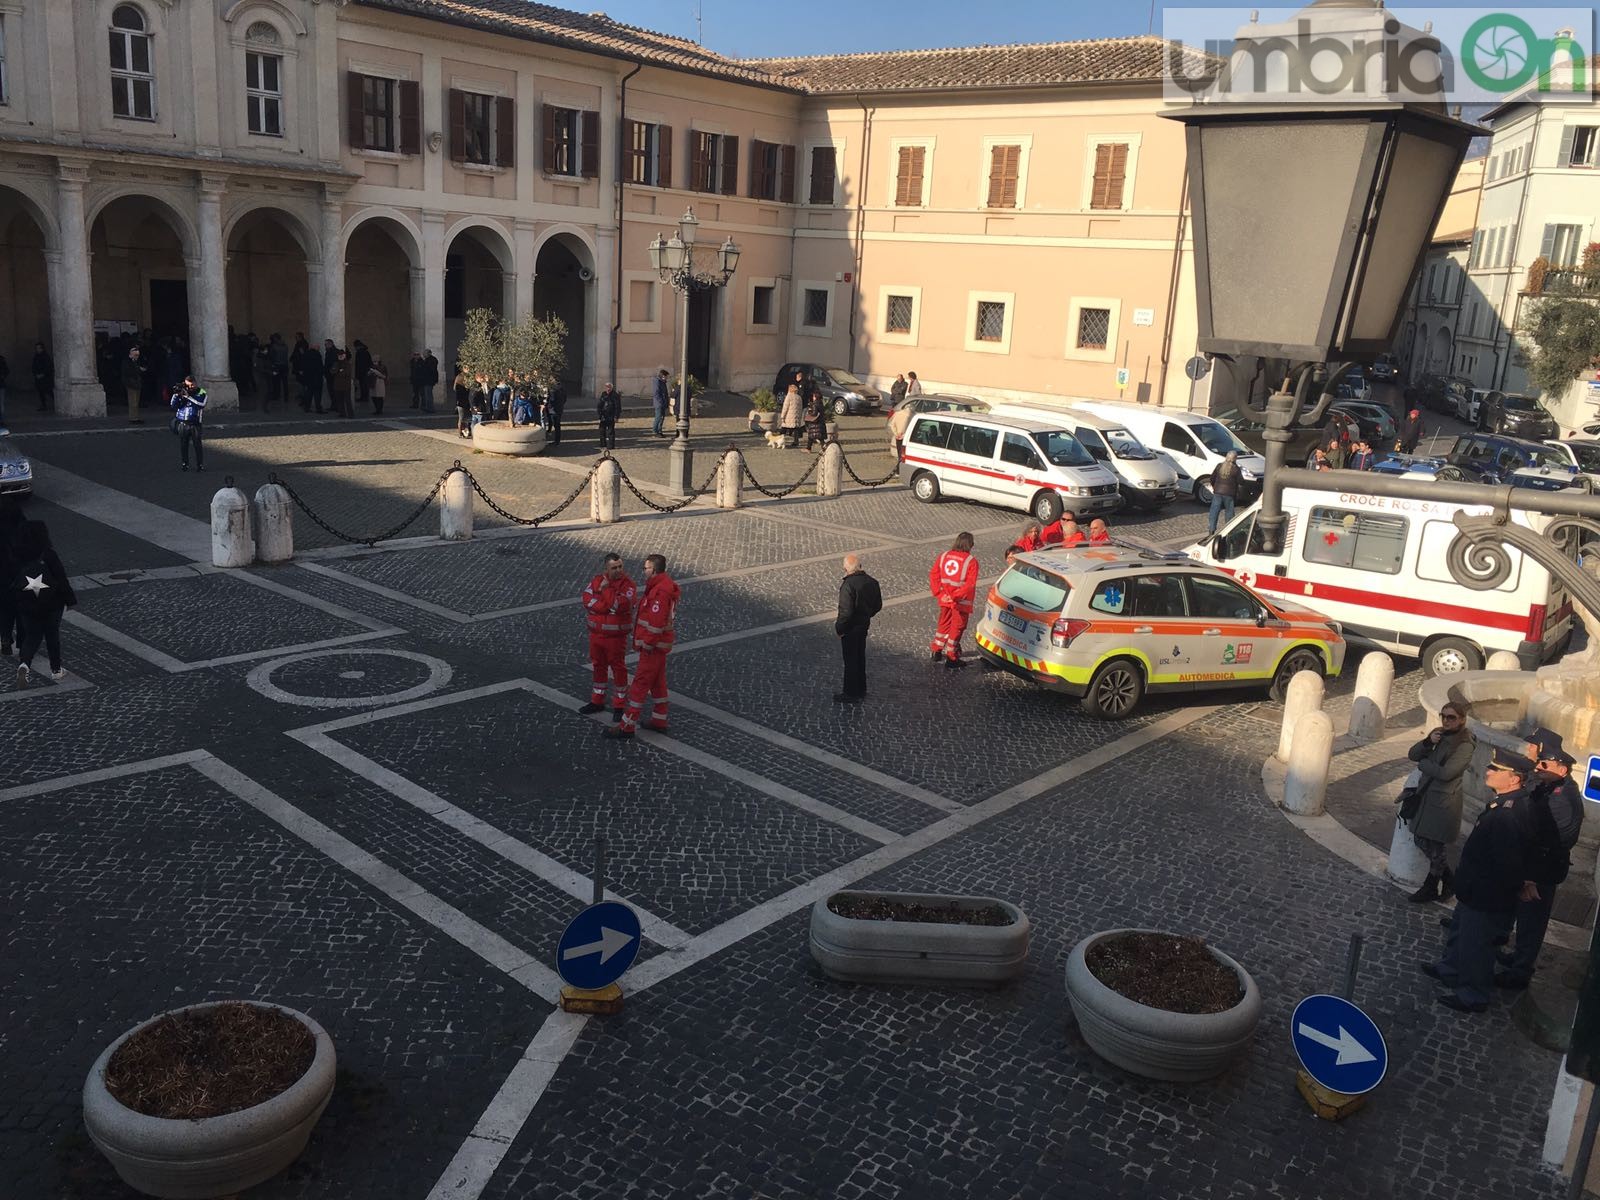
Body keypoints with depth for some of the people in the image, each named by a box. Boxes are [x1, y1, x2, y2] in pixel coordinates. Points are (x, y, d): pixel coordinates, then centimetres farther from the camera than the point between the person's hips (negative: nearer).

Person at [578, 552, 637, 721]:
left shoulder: (629, 585, -13)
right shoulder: (596, 581, 1)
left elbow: (621, 605, -26)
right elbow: (586, 599, -12)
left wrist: (605, 589, -22)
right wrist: (610, 607, -21)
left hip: (616, 636, -5)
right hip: (596, 633, 5)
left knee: (618, 669, 3)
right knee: (597, 667, 16)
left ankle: (619, 707, 13)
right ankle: (597, 701, 31)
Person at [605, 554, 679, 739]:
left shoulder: (660, 592, -24)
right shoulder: (665, 585, 10)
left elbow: (656, 622, -27)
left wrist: (646, 645, -20)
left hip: (653, 646, -10)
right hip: (659, 644, 10)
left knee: (640, 684, -5)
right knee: (657, 682, 17)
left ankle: (627, 725, -1)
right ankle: (659, 721, 26)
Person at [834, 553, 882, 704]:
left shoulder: (848, 585, -25)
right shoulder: (871, 582, -1)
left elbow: (846, 612, -26)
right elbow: (878, 605, 8)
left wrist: (839, 627, -13)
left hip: (851, 628, -8)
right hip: (864, 624, 8)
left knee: (850, 661, 5)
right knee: (860, 658, 21)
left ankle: (851, 694, 15)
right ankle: (860, 690, 33)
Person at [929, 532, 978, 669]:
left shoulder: (944, 556, 3)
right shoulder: (971, 561, -13)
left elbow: (933, 576, 0)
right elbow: (970, 584, -21)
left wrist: (939, 594, -4)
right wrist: (955, 596, -20)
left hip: (944, 600, 5)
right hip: (962, 602, -5)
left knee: (943, 624, 22)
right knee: (957, 628, 7)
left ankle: (936, 652, 31)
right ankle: (951, 658, 11)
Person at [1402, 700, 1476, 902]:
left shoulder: (1465, 745, -16)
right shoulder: (1439, 734, 7)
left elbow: (1446, 773, -25)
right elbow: (1412, 754, 5)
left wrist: (1423, 763, -10)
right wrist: (1428, 742, -13)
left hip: (1443, 803, -8)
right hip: (1425, 796, 8)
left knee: (1434, 848, 4)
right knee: (1420, 840, 16)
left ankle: (1430, 888, 25)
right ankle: (1450, 883, 32)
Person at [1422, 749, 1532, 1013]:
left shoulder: (1507, 816, -34)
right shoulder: (1506, 804, -1)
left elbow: (1508, 863, -33)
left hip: (1486, 900, -10)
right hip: (1476, 893, 10)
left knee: (1474, 944, 9)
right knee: (1459, 930, 28)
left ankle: (1472, 996, 28)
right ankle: (1450, 968, 50)